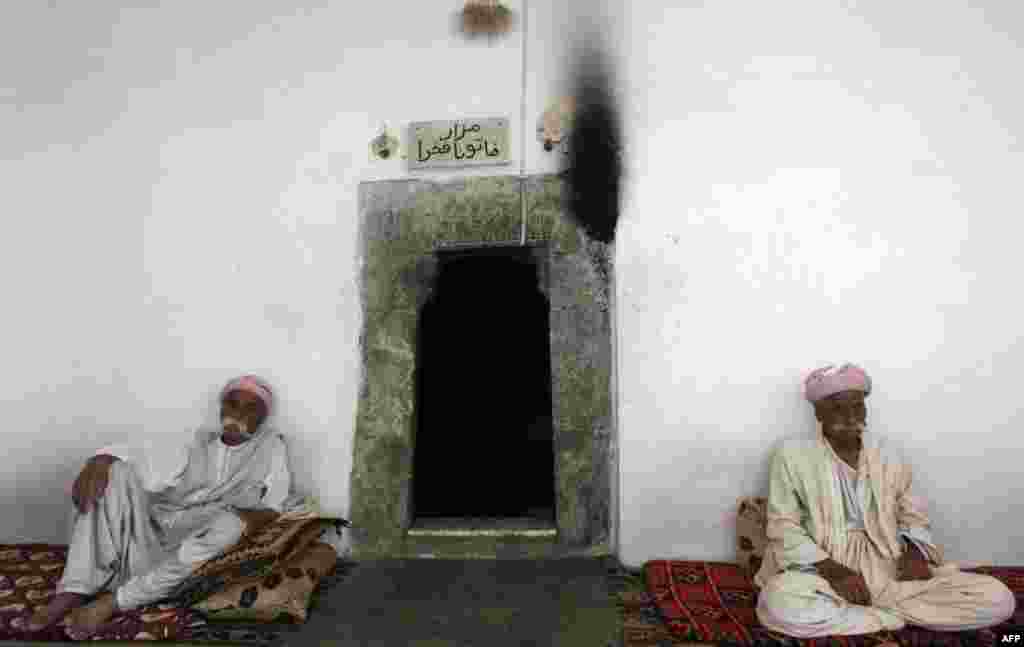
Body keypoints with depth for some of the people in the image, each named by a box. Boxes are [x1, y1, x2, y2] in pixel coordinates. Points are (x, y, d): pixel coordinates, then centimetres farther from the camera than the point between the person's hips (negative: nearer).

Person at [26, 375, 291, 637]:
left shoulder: (270, 446, 4)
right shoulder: (196, 441, 11)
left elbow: (275, 507, -1)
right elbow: (137, 451, 0)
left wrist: (257, 517, -23)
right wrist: (99, 460, -22)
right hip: (154, 527, 3)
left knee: (231, 524, -37)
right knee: (117, 470, -17)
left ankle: (113, 601, -29)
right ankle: (75, 590, -25)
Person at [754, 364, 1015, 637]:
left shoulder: (886, 454, 9)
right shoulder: (793, 453, -5)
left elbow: (913, 514, 19)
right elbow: (783, 527, -6)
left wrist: (915, 551, -3)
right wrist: (832, 570, -18)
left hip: (888, 568, 4)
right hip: (821, 570, -4)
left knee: (998, 599, -15)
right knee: (778, 602, -37)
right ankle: (891, 618, -14)